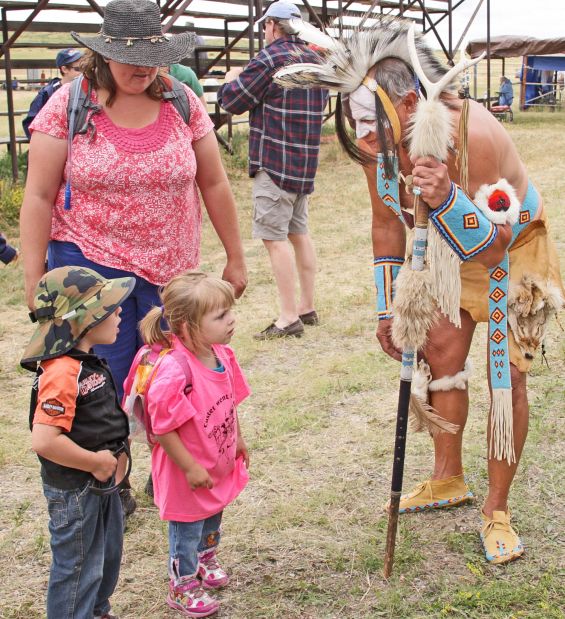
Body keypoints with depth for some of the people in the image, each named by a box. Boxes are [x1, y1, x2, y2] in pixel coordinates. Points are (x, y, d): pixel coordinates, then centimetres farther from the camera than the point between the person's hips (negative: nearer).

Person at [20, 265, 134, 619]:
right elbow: (44, 441, -36)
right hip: (75, 492, -10)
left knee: (107, 556, 27)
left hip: (101, 483, 10)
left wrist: (115, 443, 2)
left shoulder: (87, 362, 2)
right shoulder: (62, 373, -30)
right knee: (78, 570, 8)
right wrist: (96, 462, -24)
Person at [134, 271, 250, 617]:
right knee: (187, 529, 13)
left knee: (213, 518, 30)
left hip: (220, 465, 8)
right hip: (189, 473, -8)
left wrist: (238, 440, 15)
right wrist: (190, 467, -22)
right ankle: (183, 586, 35)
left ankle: (206, 560, 55)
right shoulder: (174, 371, -35)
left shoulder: (222, 355, -8)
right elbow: (163, 428, -28)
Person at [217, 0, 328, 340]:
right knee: (299, 232, 16)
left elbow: (232, 101, -10)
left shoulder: (270, 58, -13)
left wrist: (231, 80, 13)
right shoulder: (314, 59, 13)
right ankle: (307, 307, 21)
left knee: (274, 236, -6)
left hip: (274, 161, -9)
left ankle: (289, 318, -7)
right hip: (306, 160, 9)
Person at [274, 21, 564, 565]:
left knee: (506, 375, -5)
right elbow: (387, 224, -3)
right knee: (442, 352, 10)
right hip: (451, 241, 6)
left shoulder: (472, 135, -40)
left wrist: (446, 198, -57)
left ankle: (497, 511, 8)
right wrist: (389, 310, 0)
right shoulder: (380, 143, -20)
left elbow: (490, 248, -39)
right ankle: (448, 481, 30)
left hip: (513, 244, -6)